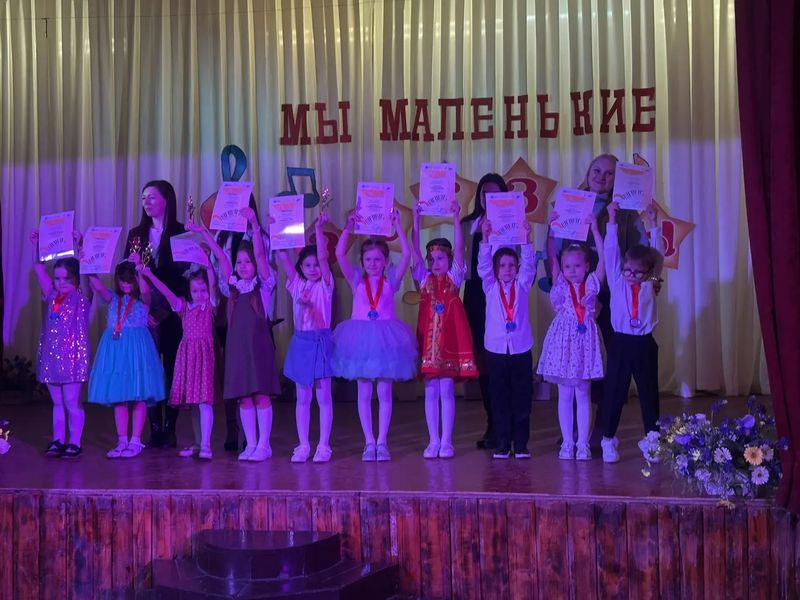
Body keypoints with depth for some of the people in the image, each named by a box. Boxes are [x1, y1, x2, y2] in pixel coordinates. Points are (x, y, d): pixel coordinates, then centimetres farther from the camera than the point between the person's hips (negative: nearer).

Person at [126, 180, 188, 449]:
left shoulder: (181, 233, 1)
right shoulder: (136, 234, 12)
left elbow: (185, 271, -4)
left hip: (172, 313, -3)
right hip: (143, 312, 3)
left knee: (172, 370, 1)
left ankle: (169, 430, 8)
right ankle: (154, 430, 6)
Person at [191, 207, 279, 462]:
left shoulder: (264, 285, 3)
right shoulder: (234, 287, 13)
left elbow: (260, 254, -9)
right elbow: (221, 257, 12)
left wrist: (254, 224, -20)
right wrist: (203, 233, 9)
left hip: (259, 343, -4)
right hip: (237, 345, 4)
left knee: (261, 394, -3)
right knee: (243, 397, 5)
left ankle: (264, 445, 3)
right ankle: (250, 444, 12)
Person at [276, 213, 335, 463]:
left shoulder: (325, 285, 0)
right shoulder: (297, 284, 8)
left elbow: (323, 256, -13)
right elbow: (282, 257, 1)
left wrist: (319, 228, -18)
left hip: (321, 341, -3)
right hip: (301, 342, 3)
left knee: (323, 396, 1)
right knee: (302, 398, 7)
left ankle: (323, 446, 5)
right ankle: (303, 446, 11)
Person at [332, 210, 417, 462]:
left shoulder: (391, 281, 4)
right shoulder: (357, 280, 5)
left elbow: (406, 255, -8)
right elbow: (340, 254, -5)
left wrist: (398, 226, -9)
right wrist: (349, 227, -8)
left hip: (385, 339, -1)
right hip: (361, 338, 1)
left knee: (384, 393, 2)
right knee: (364, 393, 4)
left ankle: (382, 442, 9)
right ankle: (369, 442, 11)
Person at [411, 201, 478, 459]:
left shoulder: (454, 277, 6)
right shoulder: (424, 278, 10)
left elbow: (458, 248, -4)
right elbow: (414, 249, 1)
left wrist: (456, 218, -11)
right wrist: (416, 219, -5)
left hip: (450, 336, -2)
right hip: (428, 336, 2)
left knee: (447, 390, 0)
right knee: (431, 391, 4)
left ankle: (446, 441, 6)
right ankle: (433, 441, 9)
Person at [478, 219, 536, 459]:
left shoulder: (522, 286, 8)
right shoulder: (490, 287, 7)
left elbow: (529, 265, -4)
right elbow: (483, 266, -4)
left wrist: (526, 238, -15)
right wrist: (485, 237, -15)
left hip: (521, 349, 0)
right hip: (496, 349, 0)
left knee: (522, 398, 2)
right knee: (500, 399, 3)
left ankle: (521, 444, 9)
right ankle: (502, 444, 9)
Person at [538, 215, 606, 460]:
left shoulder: (592, 284, 3)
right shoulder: (560, 286, 5)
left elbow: (603, 257, -3)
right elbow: (552, 256, -1)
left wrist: (594, 229, -6)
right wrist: (553, 228, -5)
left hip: (585, 340, -1)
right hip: (563, 341, 1)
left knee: (583, 394, 4)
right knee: (565, 395, 5)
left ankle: (583, 443, 7)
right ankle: (567, 442, 11)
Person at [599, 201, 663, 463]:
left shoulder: (650, 285, 6)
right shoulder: (617, 282, 3)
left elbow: (657, 255, 3)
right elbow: (610, 252, -2)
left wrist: (653, 224, 1)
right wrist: (612, 221, -6)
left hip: (644, 344, 1)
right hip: (620, 342, -1)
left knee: (649, 392, 8)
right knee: (614, 392, 2)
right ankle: (608, 439, 11)